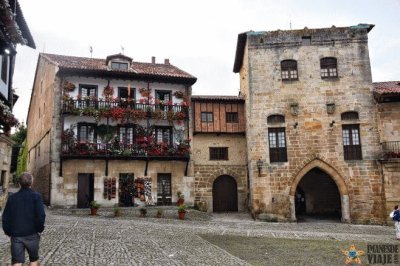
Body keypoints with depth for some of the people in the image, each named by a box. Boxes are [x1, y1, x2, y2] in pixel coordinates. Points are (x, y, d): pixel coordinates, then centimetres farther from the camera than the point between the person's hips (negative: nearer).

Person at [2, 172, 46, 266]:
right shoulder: (36, 196, -7)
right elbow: (41, 215, -15)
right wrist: (39, 229, 0)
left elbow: (5, 217, 5)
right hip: (31, 234, -2)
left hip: (16, 235, 2)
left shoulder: (12, 197, 4)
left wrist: (8, 232, 15)